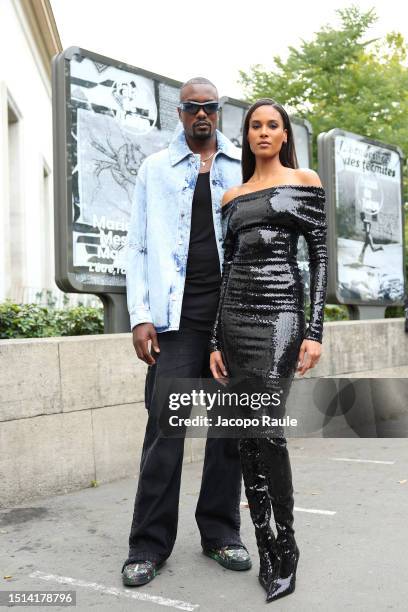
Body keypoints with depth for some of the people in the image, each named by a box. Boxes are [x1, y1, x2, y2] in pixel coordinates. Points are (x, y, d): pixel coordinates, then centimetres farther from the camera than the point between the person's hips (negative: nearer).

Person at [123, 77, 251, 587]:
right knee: (165, 427, -3)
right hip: (178, 315, -1)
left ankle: (221, 532, 20)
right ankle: (149, 544, 8)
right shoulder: (155, 169, 11)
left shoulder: (244, 166, 11)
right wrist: (140, 316, -3)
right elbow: (138, 247, 8)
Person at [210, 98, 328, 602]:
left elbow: (319, 256, -1)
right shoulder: (232, 196, 17)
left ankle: (286, 543, 4)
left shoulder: (304, 182, 6)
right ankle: (264, 545, 14)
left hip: (279, 313, -5)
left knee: (267, 427, -14)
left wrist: (315, 330, -11)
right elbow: (228, 266, 15)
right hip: (233, 315, 5)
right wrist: (215, 340, 9)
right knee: (247, 435, 4)